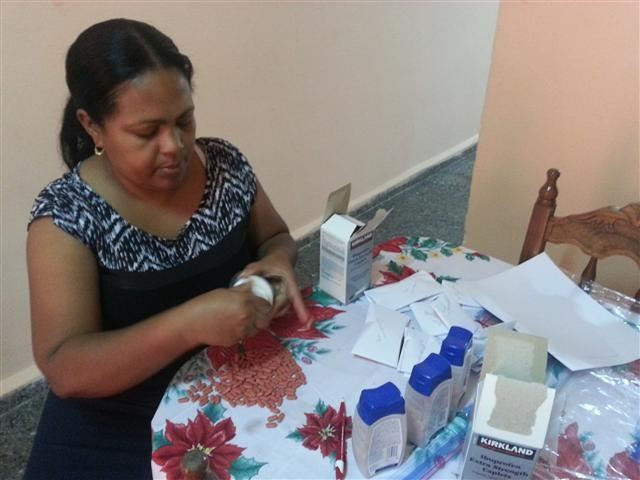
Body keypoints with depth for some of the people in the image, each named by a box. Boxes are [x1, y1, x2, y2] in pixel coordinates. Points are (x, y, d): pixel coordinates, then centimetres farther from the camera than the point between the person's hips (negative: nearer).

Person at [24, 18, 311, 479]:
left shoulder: (224, 163, -8)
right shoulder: (67, 214, -17)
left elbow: (275, 237, 8)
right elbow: (65, 370, -22)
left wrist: (277, 262, -16)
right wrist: (191, 322, -36)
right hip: (122, 428, -2)